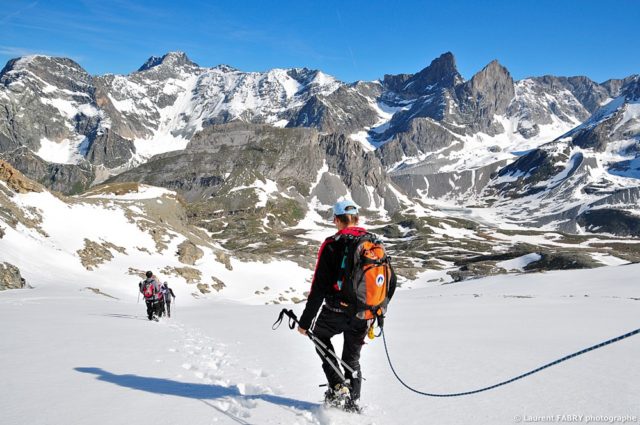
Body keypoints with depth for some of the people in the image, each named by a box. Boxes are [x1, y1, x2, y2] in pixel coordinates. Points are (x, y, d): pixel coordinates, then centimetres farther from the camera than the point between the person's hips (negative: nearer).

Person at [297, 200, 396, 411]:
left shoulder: (331, 245, -9)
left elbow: (319, 288, -12)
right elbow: (391, 280, 10)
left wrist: (305, 321, -6)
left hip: (337, 311, -4)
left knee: (319, 336, 25)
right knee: (352, 358, 24)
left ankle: (337, 385, 11)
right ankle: (353, 402, 20)